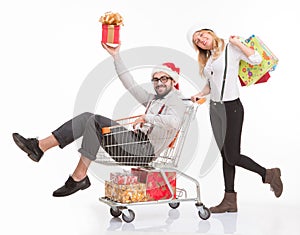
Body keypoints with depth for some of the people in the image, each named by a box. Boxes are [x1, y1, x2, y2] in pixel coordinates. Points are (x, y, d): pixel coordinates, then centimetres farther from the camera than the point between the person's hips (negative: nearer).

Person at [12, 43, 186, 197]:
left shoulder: (177, 103, -1)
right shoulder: (153, 99, 25)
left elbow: (174, 122, -26)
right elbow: (130, 84, 24)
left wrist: (147, 118, -19)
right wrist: (116, 56, 20)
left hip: (146, 150, -8)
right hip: (136, 142, 8)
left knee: (96, 122, -22)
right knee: (87, 117, -4)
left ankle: (79, 177, -19)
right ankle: (39, 147, -11)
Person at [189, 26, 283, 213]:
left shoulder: (230, 49, -5)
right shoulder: (207, 59, 16)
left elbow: (256, 59, -16)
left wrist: (236, 42, -15)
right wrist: (200, 94, 6)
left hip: (231, 107, -7)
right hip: (214, 108, 7)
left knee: (232, 156, -7)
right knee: (225, 155, 8)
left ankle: (269, 175, 14)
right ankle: (230, 201, 14)